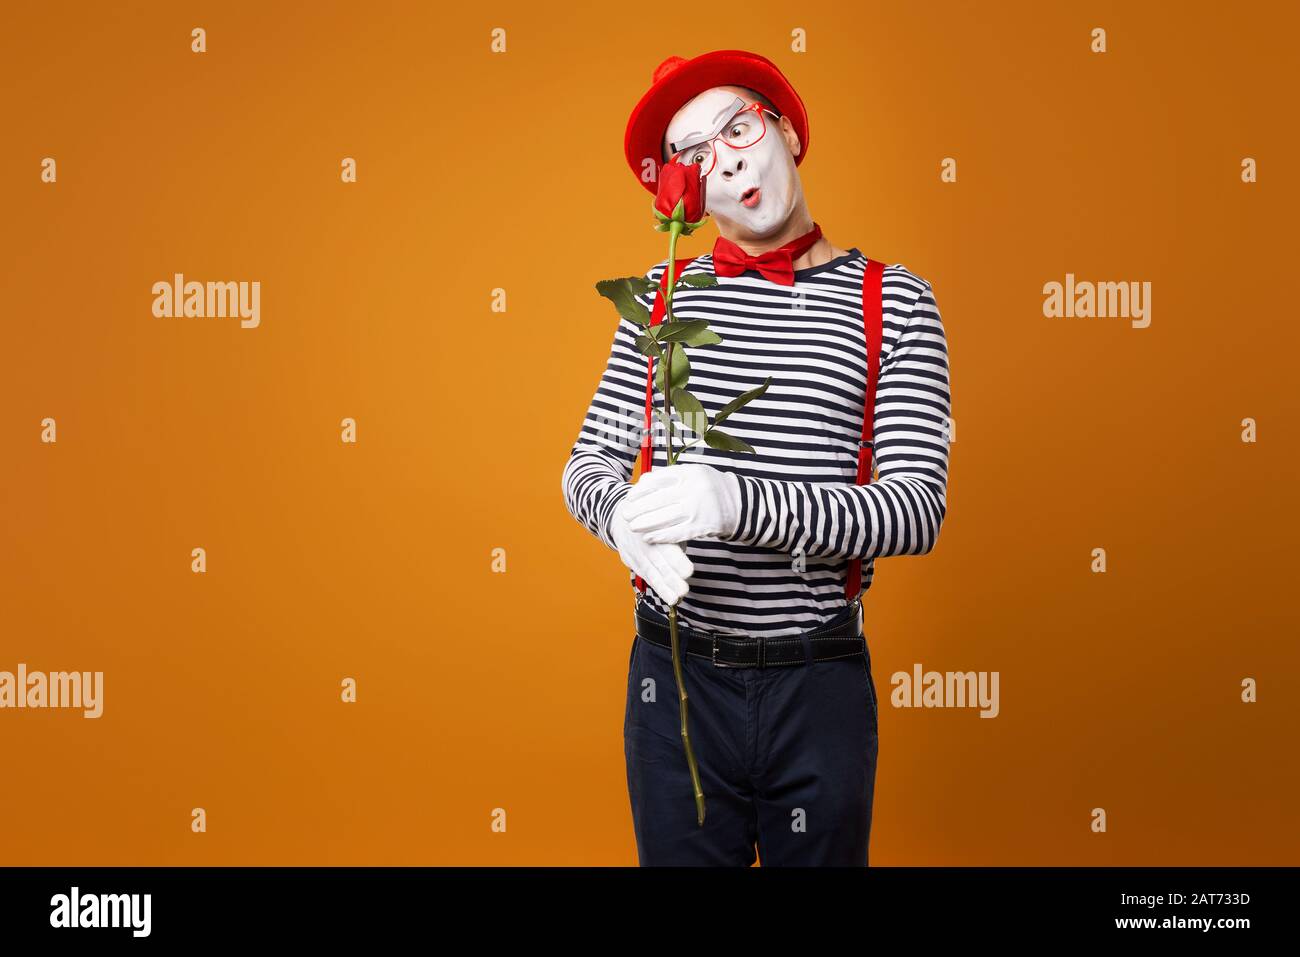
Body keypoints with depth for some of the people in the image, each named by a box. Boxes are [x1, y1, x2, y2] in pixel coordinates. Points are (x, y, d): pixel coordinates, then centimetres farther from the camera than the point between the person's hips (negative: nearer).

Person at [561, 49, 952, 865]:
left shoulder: (894, 303, -4)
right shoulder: (664, 293, 6)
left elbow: (918, 509, -13)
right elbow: (591, 462, 5)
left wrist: (738, 502, -28)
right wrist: (626, 516, -20)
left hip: (819, 682, -2)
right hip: (675, 674, 2)